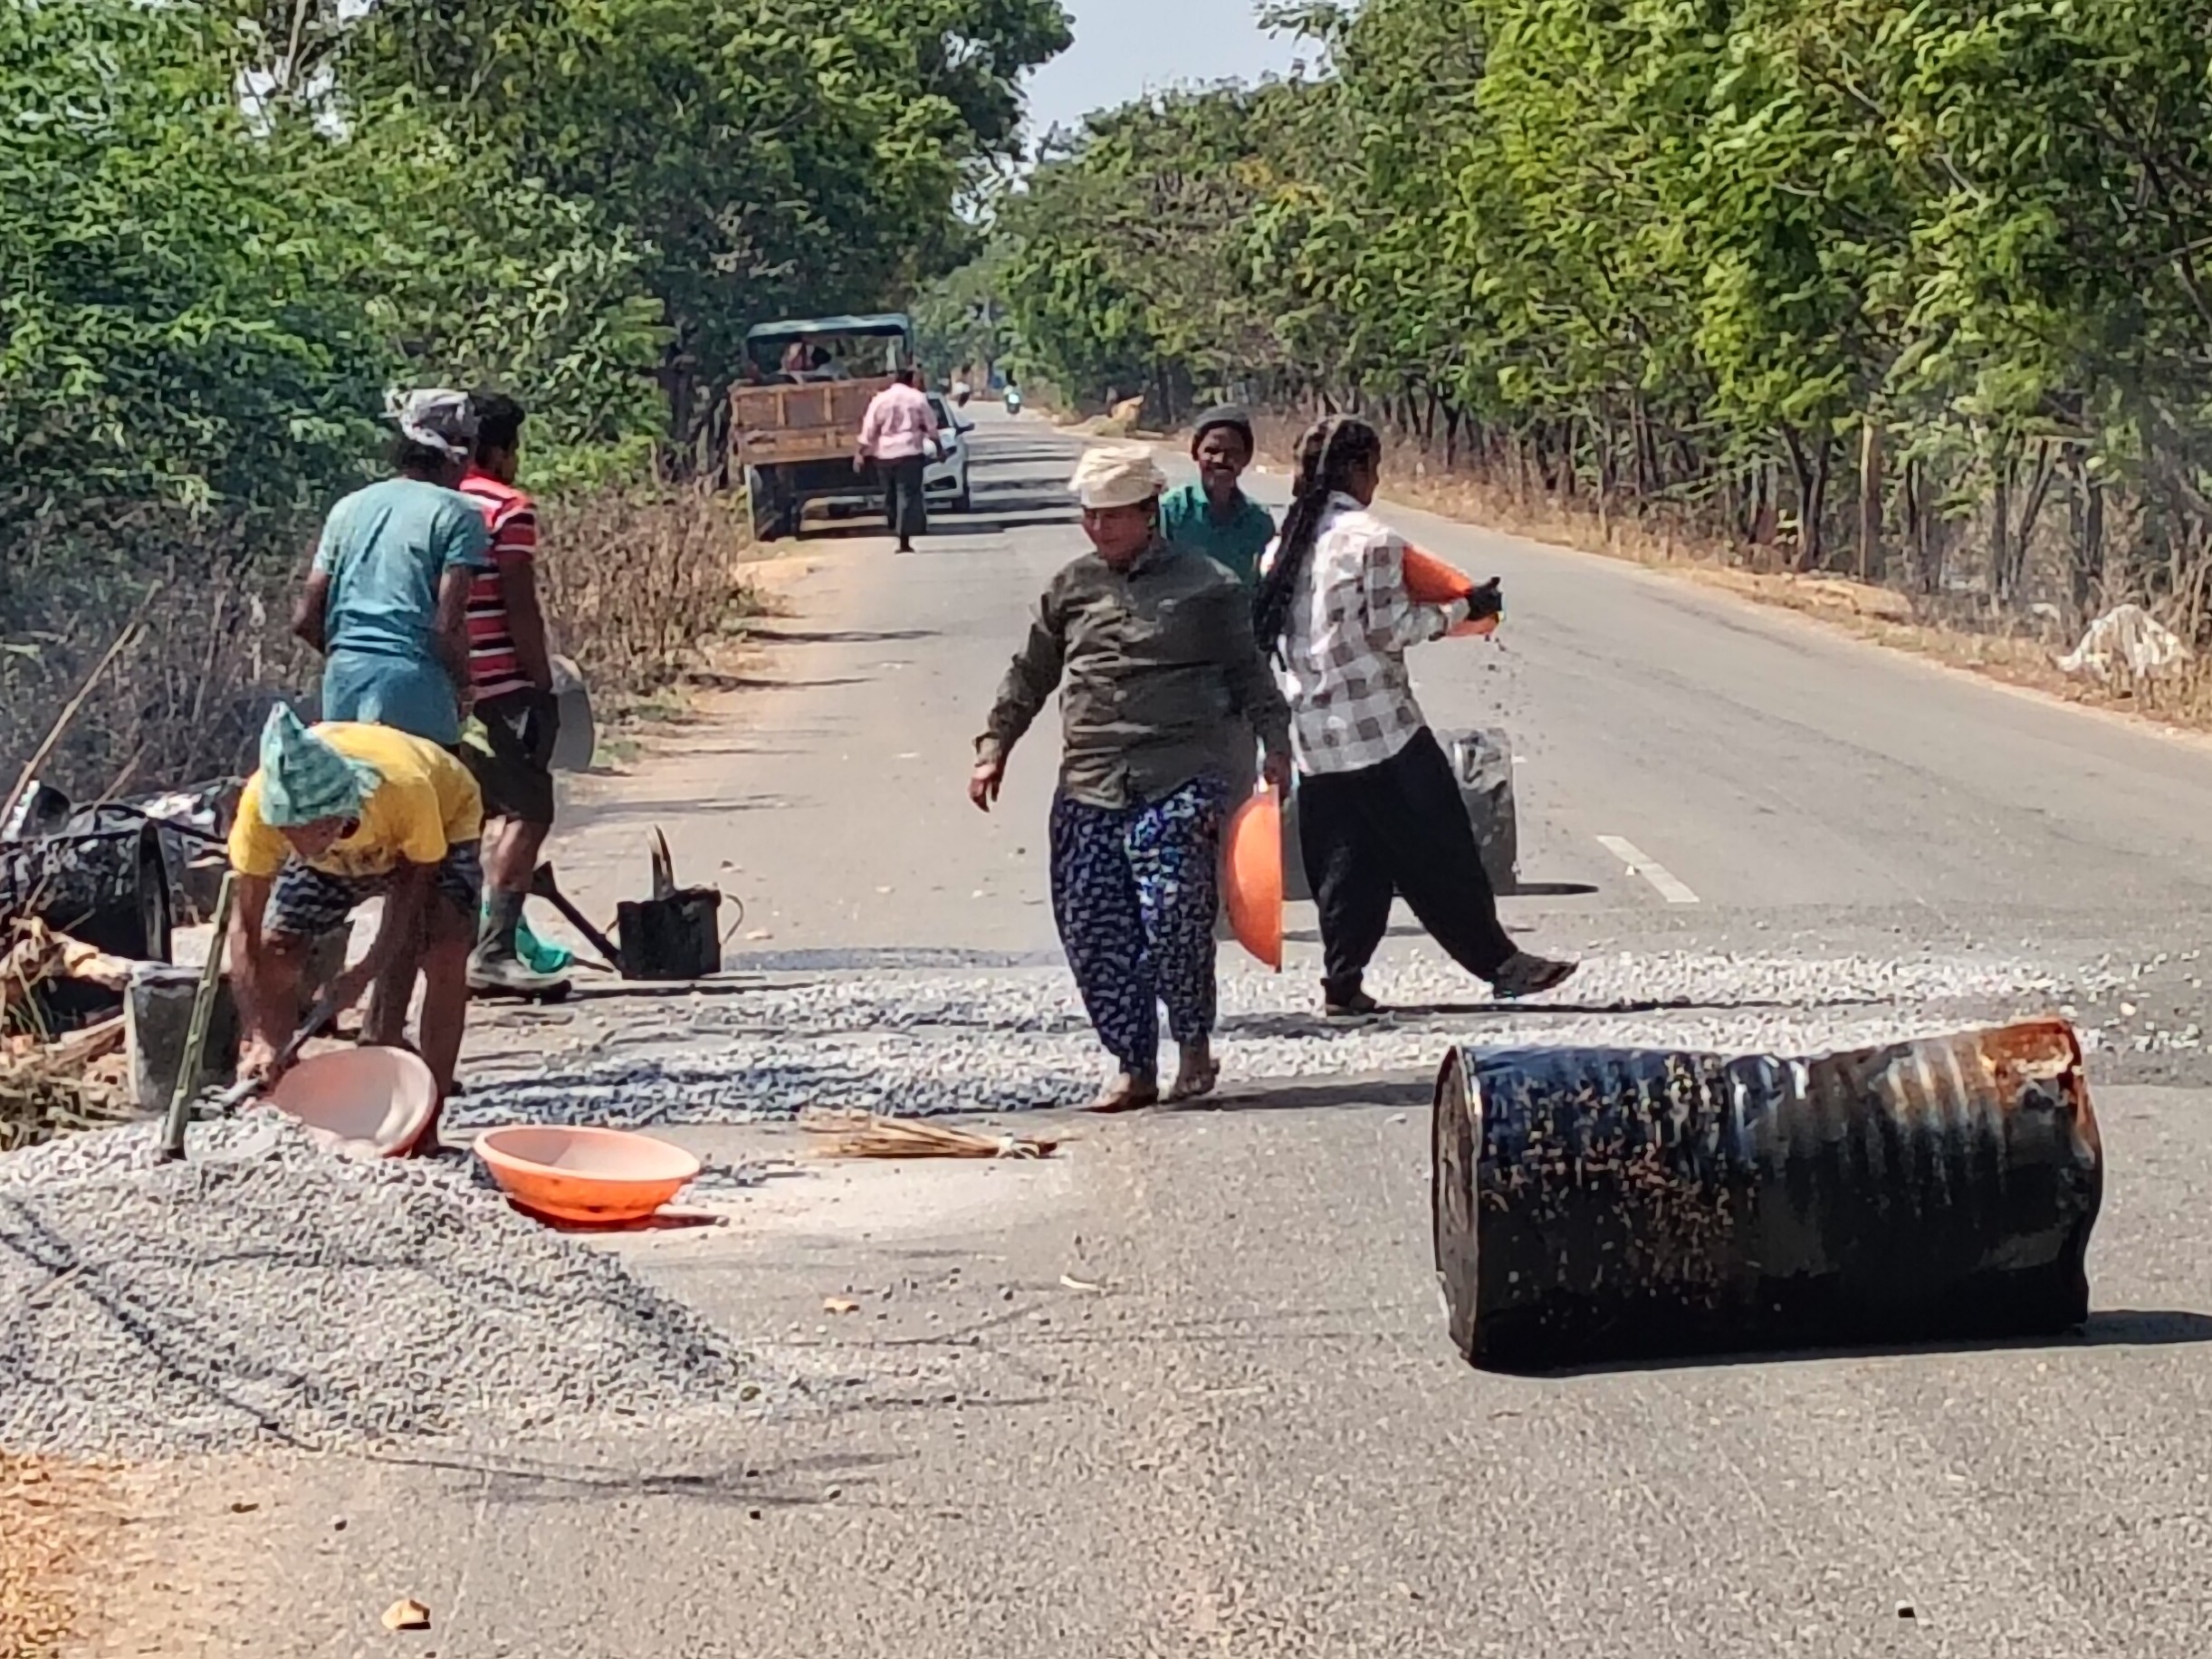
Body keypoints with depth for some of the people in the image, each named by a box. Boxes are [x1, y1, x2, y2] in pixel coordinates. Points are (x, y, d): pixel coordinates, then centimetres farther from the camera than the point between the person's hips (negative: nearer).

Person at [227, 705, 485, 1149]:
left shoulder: (404, 789, -46)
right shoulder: (260, 802, -38)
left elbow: (414, 883, -27)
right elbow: (247, 928, -31)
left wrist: (366, 974, -34)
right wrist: (260, 1039, -37)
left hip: (440, 823, -3)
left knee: (444, 953, -24)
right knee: (276, 950, -11)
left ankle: (425, 1121, -16)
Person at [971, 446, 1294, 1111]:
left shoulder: (1204, 587, 4)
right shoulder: (1071, 587, 14)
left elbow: (1247, 672, 8)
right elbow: (1030, 675, 21)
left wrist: (1275, 742, -2)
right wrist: (994, 747, 16)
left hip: (1178, 783, -4)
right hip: (1087, 787, 4)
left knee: (1172, 915, -15)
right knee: (1092, 931, 0)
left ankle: (1195, 1047, 8)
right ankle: (1133, 1068, 12)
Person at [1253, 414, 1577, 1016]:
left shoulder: (1286, 542, 9)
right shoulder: (1370, 539, -12)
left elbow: (1269, 632, 13)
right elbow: (1389, 630, -13)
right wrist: (1462, 611, -3)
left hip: (1312, 730, 7)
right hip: (1378, 722, -7)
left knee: (1344, 861, 12)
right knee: (1440, 852, -1)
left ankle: (1343, 982, 8)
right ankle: (1499, 963, 4)